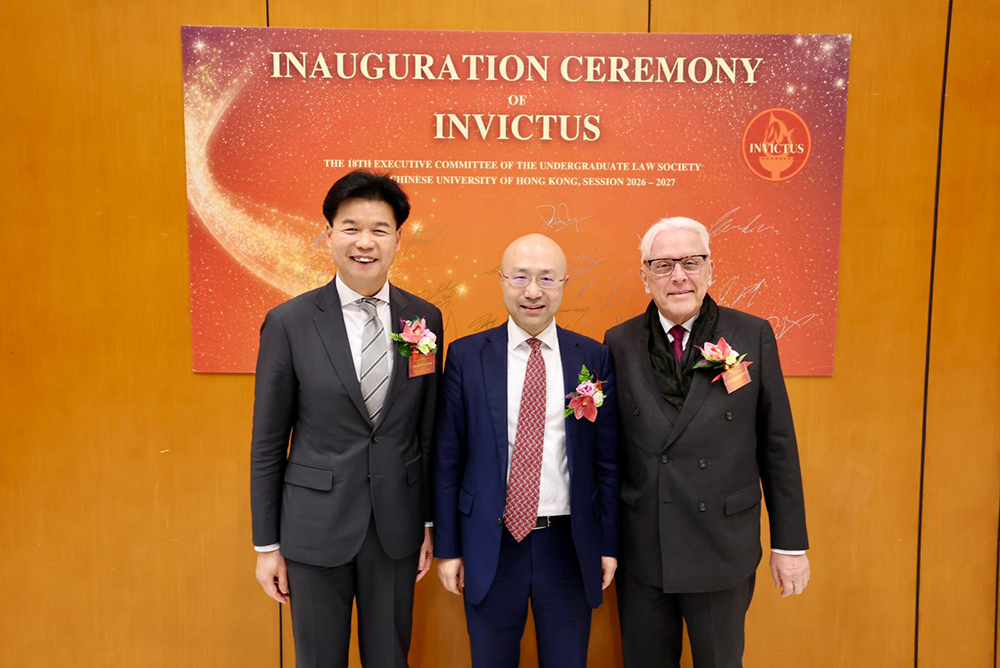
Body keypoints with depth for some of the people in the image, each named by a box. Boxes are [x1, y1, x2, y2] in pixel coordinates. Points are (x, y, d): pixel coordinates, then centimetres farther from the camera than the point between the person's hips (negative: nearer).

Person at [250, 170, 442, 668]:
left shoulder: (424, 319, -1)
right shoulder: (289, 323, -8)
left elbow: (430, 429, 4)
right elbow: (267, 442, -3)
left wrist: (431, 523, 6)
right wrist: (266, 543, -1)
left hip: (397, 527, 2)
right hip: (316, 528, -2)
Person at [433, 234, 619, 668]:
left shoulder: (594, 358, -2)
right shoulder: (466, 356, -4)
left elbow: (607, 459, 3)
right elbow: (447, 458, -1)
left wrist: (608, 544, 3)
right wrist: (447, 547, 0)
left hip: (569, 545, 1)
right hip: (490, 546, 0)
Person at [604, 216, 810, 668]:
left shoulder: (753, 336, -5)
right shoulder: (619, 343, -2)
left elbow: (777, 445, -1)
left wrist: (790, 542, 1)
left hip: (722, 550, -1)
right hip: (640, 551, 1)